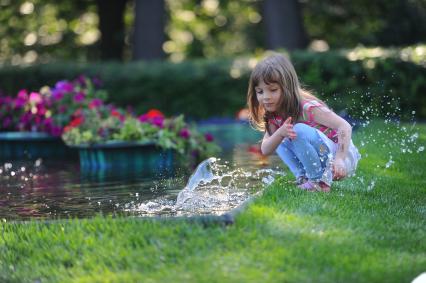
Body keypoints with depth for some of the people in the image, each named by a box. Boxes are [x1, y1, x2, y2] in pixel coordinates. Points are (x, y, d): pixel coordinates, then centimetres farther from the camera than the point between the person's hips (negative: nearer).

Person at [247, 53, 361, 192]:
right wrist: (280, 133, -28)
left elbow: (345, 126, -28)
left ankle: (320, 181, -20)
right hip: (320, 160, 8)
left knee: (299, 130, -28)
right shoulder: (274, 116, 2)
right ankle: (303, 178, -3)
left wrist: (340, 159, -41)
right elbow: (265, 150, -7)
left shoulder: (307, 107, -22)